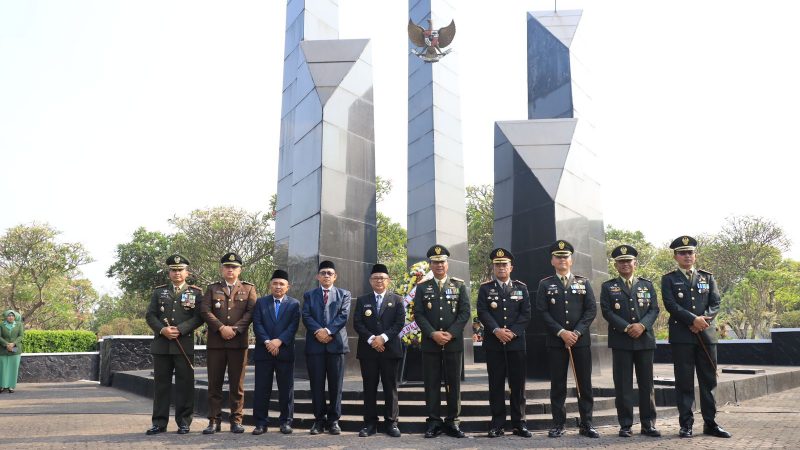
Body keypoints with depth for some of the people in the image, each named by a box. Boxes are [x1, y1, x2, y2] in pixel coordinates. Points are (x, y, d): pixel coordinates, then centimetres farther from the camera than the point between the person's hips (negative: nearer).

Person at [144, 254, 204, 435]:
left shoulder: (196, 292, 6)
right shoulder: (159, 291, 13)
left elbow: (199, 317, -3)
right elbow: (150, 315, 6)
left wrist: (180, 330, -15)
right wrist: (162, 330, -11)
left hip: (185, 345, -2)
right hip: (161, 344, 2)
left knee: (184, 384, 1)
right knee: (161, 383, 6)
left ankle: (184, 422, 9)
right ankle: (159, 423, 14)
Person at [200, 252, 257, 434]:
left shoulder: (249, 288, 10)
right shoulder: (212, 288, 13)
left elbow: (251, 312, -1)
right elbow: (205, 310, -1)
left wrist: (235, 328, -13)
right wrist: (221, 327, -13)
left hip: (239, 342, -1)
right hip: (215, 342, 1)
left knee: (237, 384, 3)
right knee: (214, 384, 3)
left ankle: (236, 420, 10)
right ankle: (214, 421, 10)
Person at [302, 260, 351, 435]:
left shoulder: (344, 294, 11)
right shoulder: (309, 295, 15)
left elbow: (343, 315, -3)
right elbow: (306, 316, 1)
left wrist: (328, 331, -15)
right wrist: (318, 331, -15)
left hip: (336, 343, -1)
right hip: (315, 344, 1)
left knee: (335, 385, 2)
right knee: (316, 385, 3)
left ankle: (334, 420, 10)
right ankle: (319, 419, 13)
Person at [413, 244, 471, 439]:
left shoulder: (459, 285, 6)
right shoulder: (422, 287, 7)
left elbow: (465, 312, -1)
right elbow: (418, 314, 0)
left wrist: (450, 334, -12)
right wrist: (433, 334, -13)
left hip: (454, 342, 0)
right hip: (430, 343, 0)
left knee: (453, 383, 4)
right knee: (432, 383, 3)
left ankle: (452, 421, 13)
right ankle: (434, 421, 11)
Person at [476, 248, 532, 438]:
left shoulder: (521, 287, 10)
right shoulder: (485, 288, 7)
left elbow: (526, 314, 2)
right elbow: (482, 312, -4)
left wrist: (513, 332, -11)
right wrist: (496, 330, -17)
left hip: (516, 342, 1)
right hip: (493, 343, -1)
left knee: (518, 383, 4)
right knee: (496, 384, 2)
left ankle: (519, 423, 14)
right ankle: (497, 424, 8)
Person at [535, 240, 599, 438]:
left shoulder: (583, 283, 9)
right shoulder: (545, 284, 6)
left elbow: (591, 310, 2)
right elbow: (542, 312, -3)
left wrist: (577, 332, -10)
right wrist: (561, 332, -13)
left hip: (581, 340, 1)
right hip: (556, 341, -1)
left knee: (585, 383, 4)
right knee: (558, 384, 3)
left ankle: (586, 424, 13)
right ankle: (558, 424, 10)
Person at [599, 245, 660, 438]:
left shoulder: (647, 284, 13)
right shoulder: (608, 287, 7)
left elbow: (654, 309, 5)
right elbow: (607, 311, -3)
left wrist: (642, 325, -13)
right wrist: (627, 328, -14)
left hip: (645, 340, 2)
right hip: (620, 341, -2)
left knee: (647, 384, 6)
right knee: (623, 385, 1)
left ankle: (648, 424, 14)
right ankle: (625, 425, 8)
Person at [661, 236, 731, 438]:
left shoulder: (707, 277, 15)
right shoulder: (669, 279, 5)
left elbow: (715, 304, 5)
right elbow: (671, 305, -7)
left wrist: (703, 319, -12)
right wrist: (693, 319, -17)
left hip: (706, 334, 3)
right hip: (681, 336, -3)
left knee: (709, 381, 6)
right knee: (684, 382, 0)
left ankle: (710, 423, 15)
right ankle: (686, 424, 6)